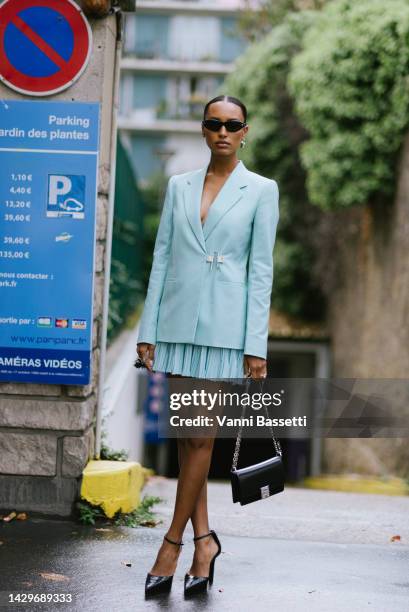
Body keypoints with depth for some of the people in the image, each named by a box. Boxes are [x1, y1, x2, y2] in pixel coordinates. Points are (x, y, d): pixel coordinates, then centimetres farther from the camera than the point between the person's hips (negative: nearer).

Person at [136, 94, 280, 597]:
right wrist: (148, 329, 4)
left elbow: (261, 270, -2)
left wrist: (256, 346, -7)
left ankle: (174, 540, 10)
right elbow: (161, 258, 9)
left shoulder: (261, 190, 1)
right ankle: (203, 539, 16)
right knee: (185, 434, 6)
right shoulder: (179, 186, 10)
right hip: (178, 320, 4)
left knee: (201, 435, -2)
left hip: (224, 325, -3)